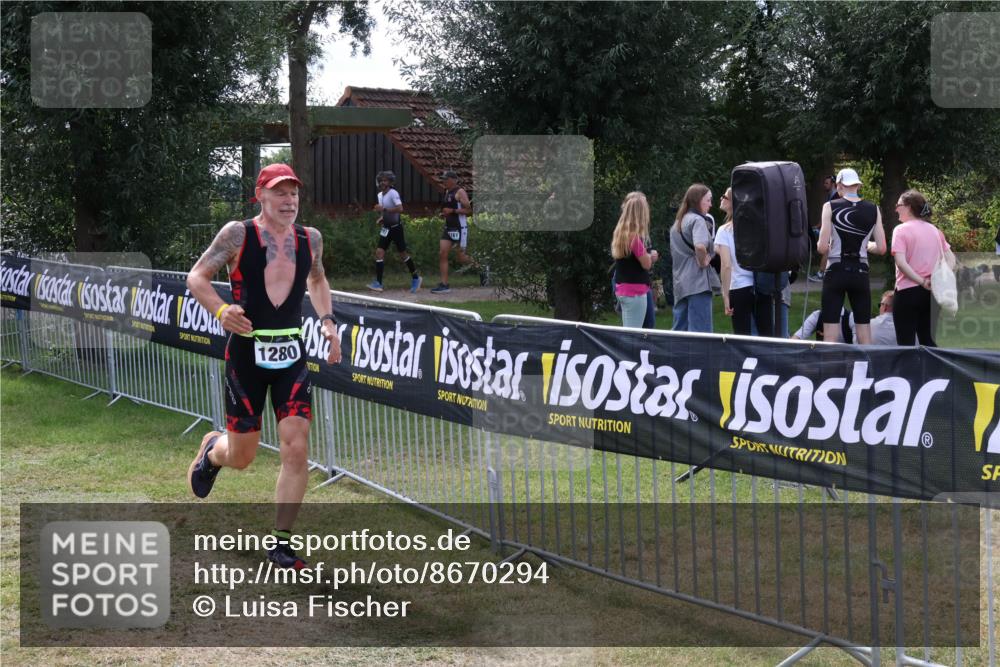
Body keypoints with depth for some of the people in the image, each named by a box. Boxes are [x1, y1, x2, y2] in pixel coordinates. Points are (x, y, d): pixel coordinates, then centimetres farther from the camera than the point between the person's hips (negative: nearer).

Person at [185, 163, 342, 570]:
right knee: (241, 458, 5)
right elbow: (196, 277, -4)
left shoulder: (310, 239, 6)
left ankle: (280, 542, 4)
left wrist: (326, 319, 10)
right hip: (247, 353, -3)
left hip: (291, 355, 3)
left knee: (297, 449, -9)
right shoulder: (238, 234, -7)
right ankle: (212, 450, 44)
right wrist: (221, 310, -23)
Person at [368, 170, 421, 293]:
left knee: (403, 254, 5)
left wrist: (384, 209, -29)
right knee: (379, 253, -7)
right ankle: (378, 284, -9)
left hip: (396, 228, -7)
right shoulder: (380, 195, 8)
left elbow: (400, 209, -29)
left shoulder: (393, 193, -16)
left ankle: (415, 278, 24)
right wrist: (381, 218, 6)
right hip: (386, 228, 7)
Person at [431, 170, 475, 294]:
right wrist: (444, 214, 10)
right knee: (442, 255, -3)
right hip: (448, 228, 8)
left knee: (461, 258, -4)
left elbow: (469, 210, -17)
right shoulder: (447, 192, 15)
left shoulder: (460, 192, -11)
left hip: (460, 228, -8)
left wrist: (452, 211, -21)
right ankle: (444, 285, -4)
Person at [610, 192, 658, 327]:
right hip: (635, 291, -9)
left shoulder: (621, 232, 9)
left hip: (623, 289, 9)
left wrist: (649, 256, 6)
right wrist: (651, 256, 8)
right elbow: (646, 264, -11)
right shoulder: (634, 236, -18)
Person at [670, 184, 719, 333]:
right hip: (698, 282, -9)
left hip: (680, 284, 9)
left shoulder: (678, 223, 18)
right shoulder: (698, 220, -9)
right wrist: (703, 261, -10)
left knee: (679, 330, 12)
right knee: (700, 332, -7)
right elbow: (700, 246, -27)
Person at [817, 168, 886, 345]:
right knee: (864, 331, 9)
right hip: (861, 272, 3)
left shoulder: (831, 207, -6)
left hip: (836, 272, -3)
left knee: (829, 332, -1)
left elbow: (822, 247, -11)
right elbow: (881, 248, 1)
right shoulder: (873, 209, 2)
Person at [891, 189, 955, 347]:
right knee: (928, 340, 12)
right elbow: (951, 259, 9)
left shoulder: (901, 230, -7)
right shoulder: (934, 230, 11)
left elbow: (901, 262, -19)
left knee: (906, 343, -1)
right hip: (931, 292, 6)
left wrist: (921, 281, -17)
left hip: (908, 291, -6)